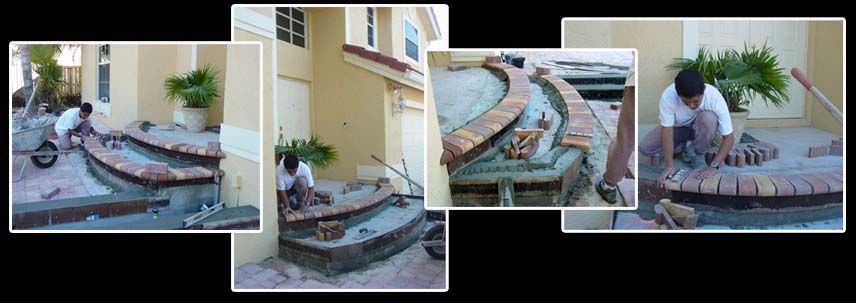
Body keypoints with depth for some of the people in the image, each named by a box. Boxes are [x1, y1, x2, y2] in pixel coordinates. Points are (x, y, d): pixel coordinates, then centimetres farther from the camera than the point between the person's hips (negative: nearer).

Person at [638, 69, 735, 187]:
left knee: (709, 118, -36)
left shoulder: (715, 98, -32)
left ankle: (696, 154, -10)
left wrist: (713, 166, -37)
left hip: (700, 129, -1)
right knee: (644, 148, -22)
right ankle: (683, 146, 6)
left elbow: (729, 137, -27)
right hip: (677, 128, 1)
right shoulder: (668, 96, -34)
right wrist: (669, 165, -37)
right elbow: (667, 130, -31)